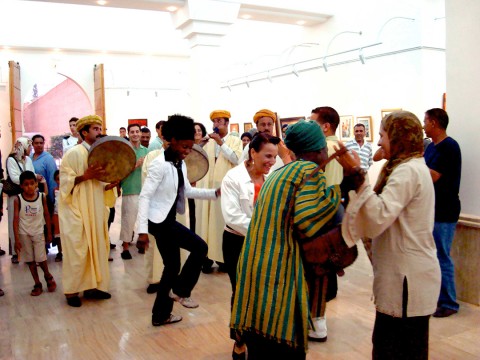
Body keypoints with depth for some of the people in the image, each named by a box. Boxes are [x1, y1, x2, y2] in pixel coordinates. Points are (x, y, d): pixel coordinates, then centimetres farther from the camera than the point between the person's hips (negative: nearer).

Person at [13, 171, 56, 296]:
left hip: (38, 232, 0)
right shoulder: (18, 199, -9)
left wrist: (49, 233, 7)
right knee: (30, 260, 7)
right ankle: (37, 284, 19)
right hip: (24, 233, 0)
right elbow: (16, 219, -8)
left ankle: (48, 276, 25)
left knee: (41, 258, -3)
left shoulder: (42, 197, -5)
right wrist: (16, 239, -11)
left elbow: (47, 215, 3)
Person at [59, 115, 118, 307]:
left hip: (95, 210, 8)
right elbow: (66, 181, -14)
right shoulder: (74, 153, -10)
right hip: (77, 211, -7)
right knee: (77, 251, -3)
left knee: (96, 248, 10)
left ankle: (92, 286, 21)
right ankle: (71, 291, 10)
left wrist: (110, 185, -1)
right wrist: (85, 176, -25)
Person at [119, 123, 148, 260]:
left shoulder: (145, 150, 13)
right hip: (130, 190, -5)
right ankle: (125, 247, 8)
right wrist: (136, 165, -21)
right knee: (128, 219, -3)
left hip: (145, 190, 5)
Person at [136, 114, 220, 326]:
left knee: (172, 266, 13)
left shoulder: (180, 164, 8)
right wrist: (142, 230, -25)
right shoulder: (160, 164, -18)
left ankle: (161, 315, 24)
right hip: (159, 220, -9)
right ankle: (180, 290, 7)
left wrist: (215, 193, 5)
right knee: (200, 247, -10)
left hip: (169, 219, 9)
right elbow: (145, 196, -20)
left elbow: (187, 191, 16)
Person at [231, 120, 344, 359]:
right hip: (278, 270, -8)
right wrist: (337, 192, -4)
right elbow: (306, 221, -17)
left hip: (254, 266, 8)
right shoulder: (310, 170, -5)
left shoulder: (279, 172, 20)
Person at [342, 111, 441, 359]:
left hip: (406, 278, -10)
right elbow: (386, 212, 11)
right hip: (407, 275, 10)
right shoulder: (414, 167, 16)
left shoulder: (408, 171, -18)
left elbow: (378, 218, -30)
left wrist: (358, 180, -31)